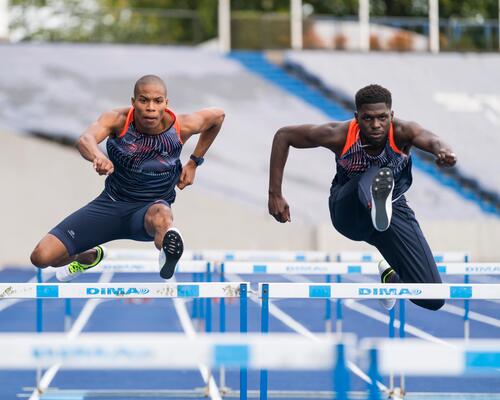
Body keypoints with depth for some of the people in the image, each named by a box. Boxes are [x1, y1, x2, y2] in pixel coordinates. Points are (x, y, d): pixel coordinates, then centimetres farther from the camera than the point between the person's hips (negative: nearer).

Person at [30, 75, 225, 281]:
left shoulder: (181, 126, -13)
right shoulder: (118, 120, -17)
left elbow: (218, 115, 8)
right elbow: (85, 139, -39)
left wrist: (194, 162, 7)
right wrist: (97, 156, -62)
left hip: (150, 208, -2)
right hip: (111, 203, 2)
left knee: (161, 214, -42)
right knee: (42, 257, -4)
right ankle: (89, 258, 27)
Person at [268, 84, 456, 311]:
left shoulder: (401, 132, -27)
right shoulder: (340, 135, -25)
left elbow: (430, 140, -50)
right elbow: (283, 135, -14)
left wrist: (443, 150, -75)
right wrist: (275, 195, -16)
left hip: (394, 209, 2)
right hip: (348, 211, -1)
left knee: (433, 299, -7)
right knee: (373, 175, -38)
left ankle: (391, 275, 24)